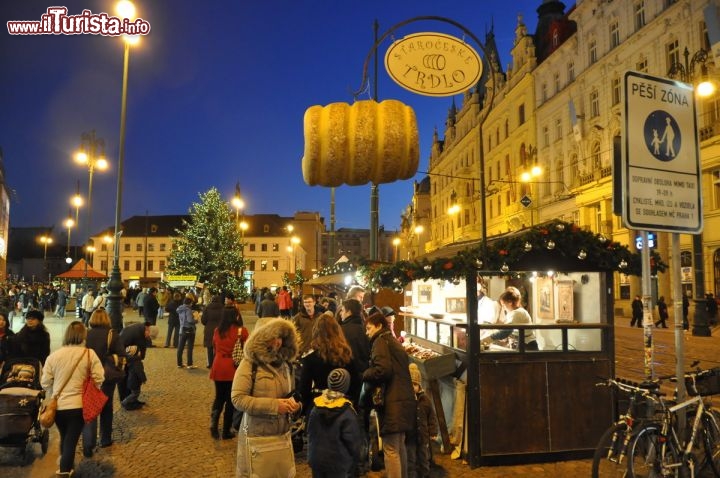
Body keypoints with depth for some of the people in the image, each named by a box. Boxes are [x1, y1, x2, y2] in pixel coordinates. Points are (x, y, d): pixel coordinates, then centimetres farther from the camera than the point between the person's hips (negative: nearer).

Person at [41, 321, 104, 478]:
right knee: (71, 439, 7)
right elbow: (98, 379, -12)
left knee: (64, 437, 23)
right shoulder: (89, 354, -11)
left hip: (57, 405, 3)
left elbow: (45, 382, -1)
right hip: (78, 405, -3)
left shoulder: (54, 355, -5)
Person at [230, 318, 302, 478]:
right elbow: (238, 399, -20)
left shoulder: (285, 364, 5)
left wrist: (293, 402, -6)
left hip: (282, 433, 5)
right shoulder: (250, 363, -12)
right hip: (256, 434, -5)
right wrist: (273, 405, -24)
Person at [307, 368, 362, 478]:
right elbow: (352, 440, -14)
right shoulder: (347, 412, -19)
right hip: (338, 462, -5)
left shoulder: (315, 408, -2)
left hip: (316, 459, 5)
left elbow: (310, 433, 8)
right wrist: (356, 458, 2)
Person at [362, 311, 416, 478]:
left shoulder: (380, 341, -5)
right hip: (404, 399, 9)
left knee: (390, 449, -5)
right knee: (399, 446, 18)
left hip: (392, 402, -9)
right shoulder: (394, 342, 21)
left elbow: (382, 370, -20)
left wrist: (364, 375, -3)